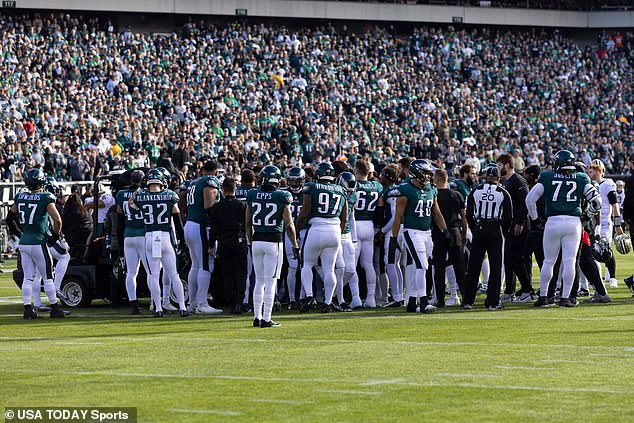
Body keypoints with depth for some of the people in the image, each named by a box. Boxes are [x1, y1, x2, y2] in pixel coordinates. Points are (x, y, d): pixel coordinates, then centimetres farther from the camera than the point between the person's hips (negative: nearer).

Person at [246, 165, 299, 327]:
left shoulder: (252, 196, 2)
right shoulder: (281, 197, -8)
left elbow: (248, 223, 9)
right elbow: (289, 225, -6)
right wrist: (295, 245, 5)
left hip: (257, 241, 4)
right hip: (274, 241, -4)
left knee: (259, 280, 14)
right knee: (271, 281, 0)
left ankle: (257, 317, 14)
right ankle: (266, 319, -2)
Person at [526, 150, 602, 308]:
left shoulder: (547, 178, 2)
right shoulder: (581, 179, 4)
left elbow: (530, 198, -1)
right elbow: (596, 200, 3)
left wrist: (535, 218, 11)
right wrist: (588, 216, 19)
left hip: (553, 222, 0)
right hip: (574, 222, 0)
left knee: (548, 261, 10)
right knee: (569, 262, 1)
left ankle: (543, 296, 14)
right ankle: (565, 298, 0)